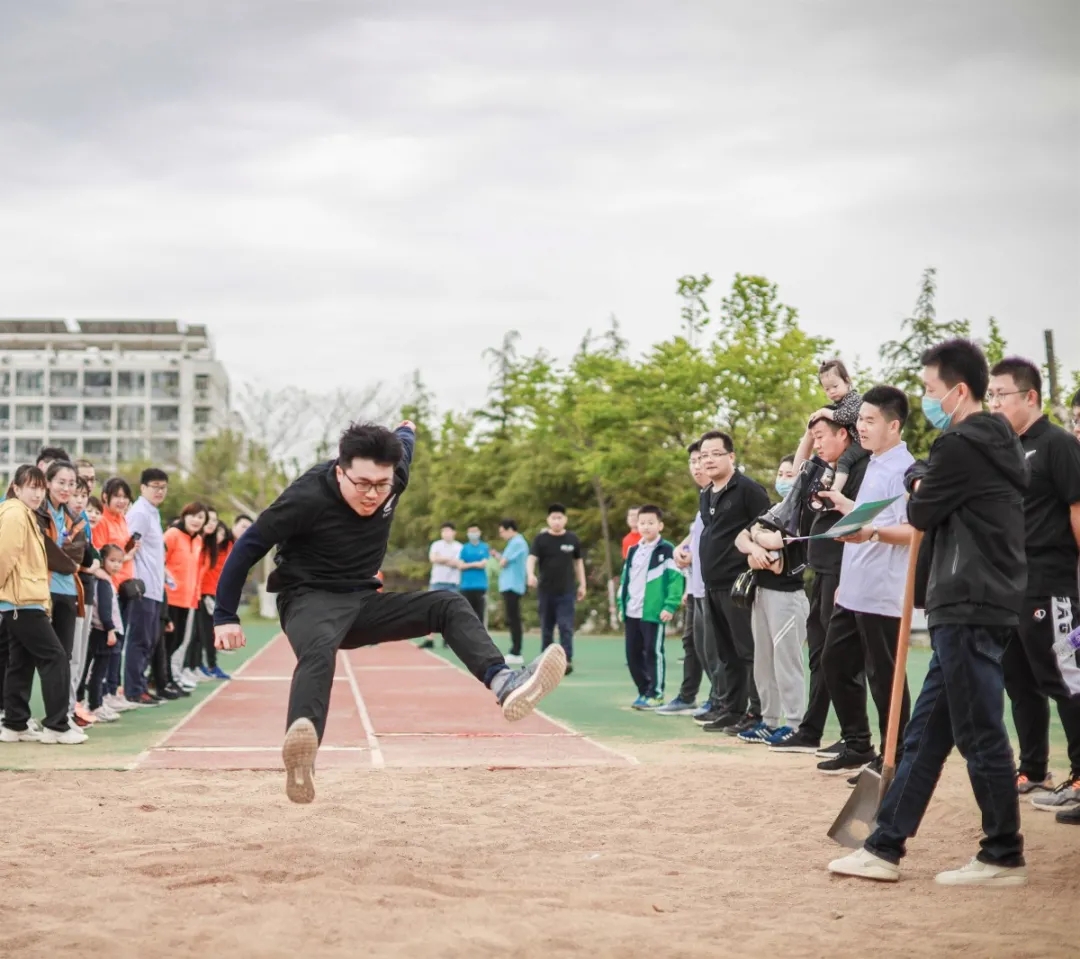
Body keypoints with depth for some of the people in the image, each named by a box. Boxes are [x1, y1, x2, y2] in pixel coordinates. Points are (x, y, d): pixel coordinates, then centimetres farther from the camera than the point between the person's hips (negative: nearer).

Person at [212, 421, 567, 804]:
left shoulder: (394, 477, -7)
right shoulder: (308, 497, -23)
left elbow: (403, 445, 19)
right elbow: (249, 546, -15)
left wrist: (406, 431, 45)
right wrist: (226, 617, -14)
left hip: (362, 601, 6)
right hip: (309, 600, -6)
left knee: (447, 604, -15)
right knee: (318, 649, -40)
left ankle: (504, 684, -37)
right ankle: (299, 760, -66)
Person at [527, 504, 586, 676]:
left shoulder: (572, 539, 3)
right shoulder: (541, 539, -2)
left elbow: (578, 562, 13)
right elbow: (531, 558, -13)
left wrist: (582, 584, 11)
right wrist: (531, 575, -33)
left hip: (566, 591, 0)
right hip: (545, 591, 0)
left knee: (566, 627, -9)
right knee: (546, 628, 8)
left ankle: (567, 660, -11)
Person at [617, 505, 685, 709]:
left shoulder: (666, 551, -5)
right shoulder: (633, 551, 16)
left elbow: (677, 578, -10)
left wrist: (670, 606, -16)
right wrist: (622, 604, 15)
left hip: (654, 613, -7)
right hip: (632, 613, 7)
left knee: (654, 653, -4)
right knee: (633, 654, 9)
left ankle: (656, 694, 3)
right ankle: (644, 691, 20)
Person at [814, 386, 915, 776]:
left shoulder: (903, 470, -14)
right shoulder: (873, 466, 16)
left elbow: (914, 531, -22)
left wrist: (870, 531, -36)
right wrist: (849, 507, 33)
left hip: (883, 595, -10)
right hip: (853, 592, 10)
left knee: (884, 678, -2)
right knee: (835, 663, 15)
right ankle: (857, 747, 26)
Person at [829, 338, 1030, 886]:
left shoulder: (959, 447, -14)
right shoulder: (998, 444, 17)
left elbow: (920, 513, -7)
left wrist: (918, 486, 11)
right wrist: (927, 491, 6)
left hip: (969, 610, -10)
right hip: (970, 608, 10)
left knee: (980, 736, -3)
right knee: (926, 733, 11)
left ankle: (1004, 858, 5)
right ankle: (885, 848, 15)